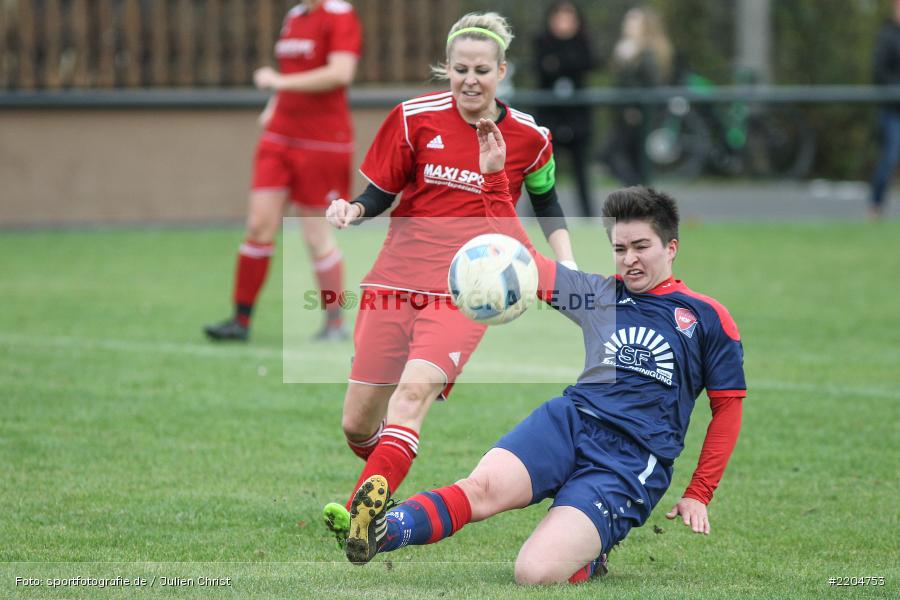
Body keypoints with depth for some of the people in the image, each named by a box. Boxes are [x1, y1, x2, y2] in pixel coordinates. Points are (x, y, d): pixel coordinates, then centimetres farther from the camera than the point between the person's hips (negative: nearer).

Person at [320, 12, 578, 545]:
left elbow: (546, 204, 18)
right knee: (357, 425, 1)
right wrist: (352, 210, -16)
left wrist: (567, 267, 5)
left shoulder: (529, 137, 2)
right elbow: (379, 195, 6)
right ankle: (386, 479, 35)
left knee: (415, 389, -28)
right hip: (394, 283, 2)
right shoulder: (415, 117, 0)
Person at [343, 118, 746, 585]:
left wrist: (698, 496, 7)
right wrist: (494, 176, 14)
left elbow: (728, 405, 11)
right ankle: (383, 531, -42)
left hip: (632, 462, -4)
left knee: (536, 572, -25)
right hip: (569, 422, 4)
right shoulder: (601, 295, 18)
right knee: (483, 486, -31)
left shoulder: (708, 318, 7)